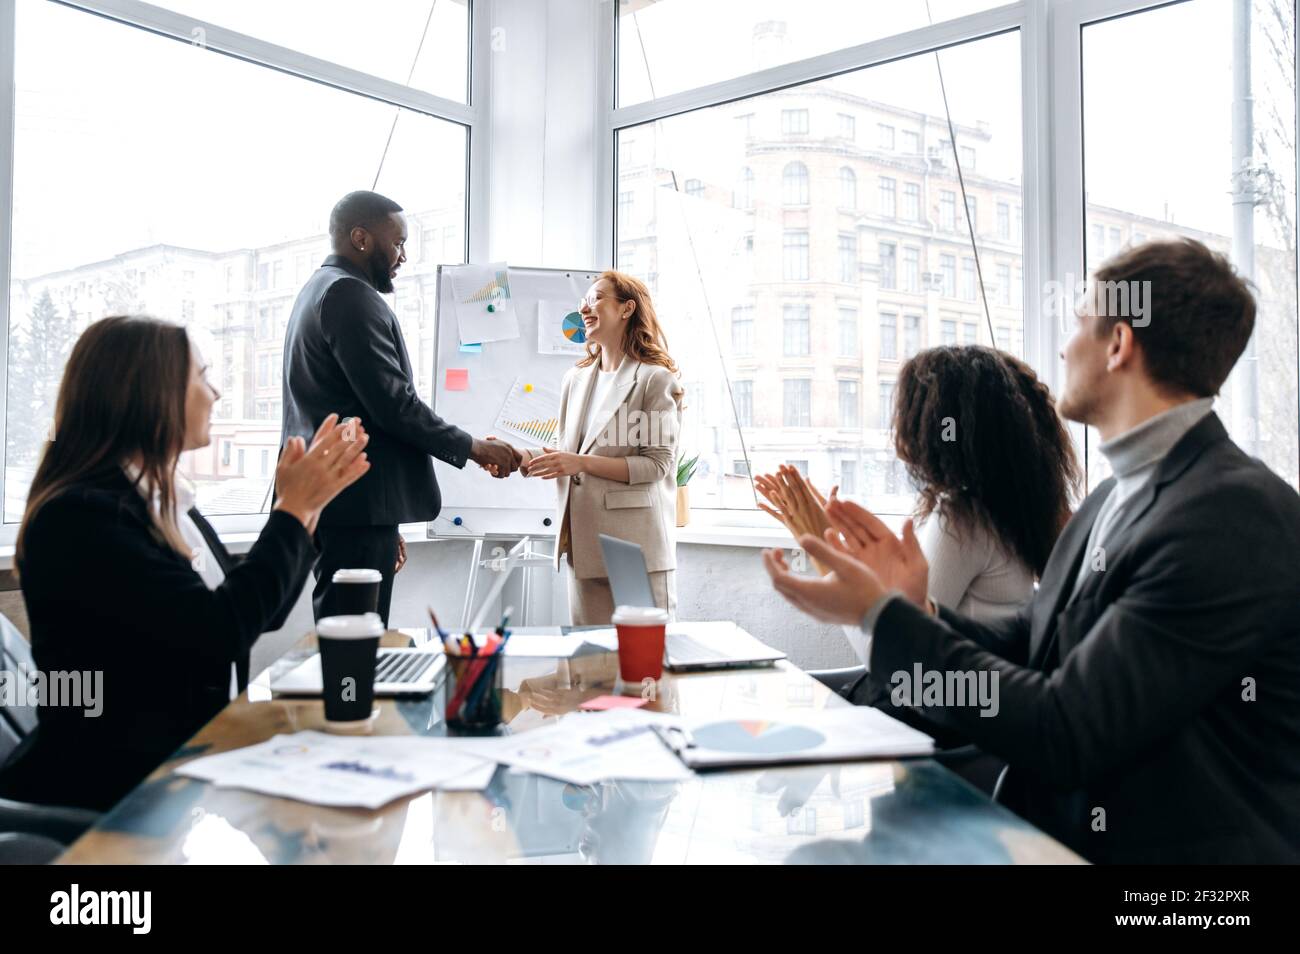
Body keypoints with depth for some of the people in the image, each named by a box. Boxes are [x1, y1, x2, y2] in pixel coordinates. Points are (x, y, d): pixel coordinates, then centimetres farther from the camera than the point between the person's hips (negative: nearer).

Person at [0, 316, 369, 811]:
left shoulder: (164, 501, 9)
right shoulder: (81, 516, -17)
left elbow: (258, 612, 15)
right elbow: (221, 629, -23)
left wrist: (306, 504, 7)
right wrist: (294, 509, -13)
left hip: (189, 757, 8)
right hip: (117, 785, -8)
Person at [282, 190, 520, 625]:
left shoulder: (317, 292, 23)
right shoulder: (350, 295, -10)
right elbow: (392, 402, -18)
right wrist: (471, 447, -6)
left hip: (326, 500, 11)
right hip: (356, 506, -11)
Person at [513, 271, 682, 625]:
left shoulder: (655, 378, -6)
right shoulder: (575, 378, 17)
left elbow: (658, 464, -12)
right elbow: (564, 450, 16)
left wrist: (583, 463, -18)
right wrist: (519, 457, -2)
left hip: (636, 543, -6)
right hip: (584, 541, 6)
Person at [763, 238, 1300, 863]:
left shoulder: (1236, 514, -20)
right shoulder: (1116, 496, 9)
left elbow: (1062, 736, -23)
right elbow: (1022, 649, 11)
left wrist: (880, 614, -19)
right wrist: (913, 610, -5)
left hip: (1165, 847, -7)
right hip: (1060, 831, 7)